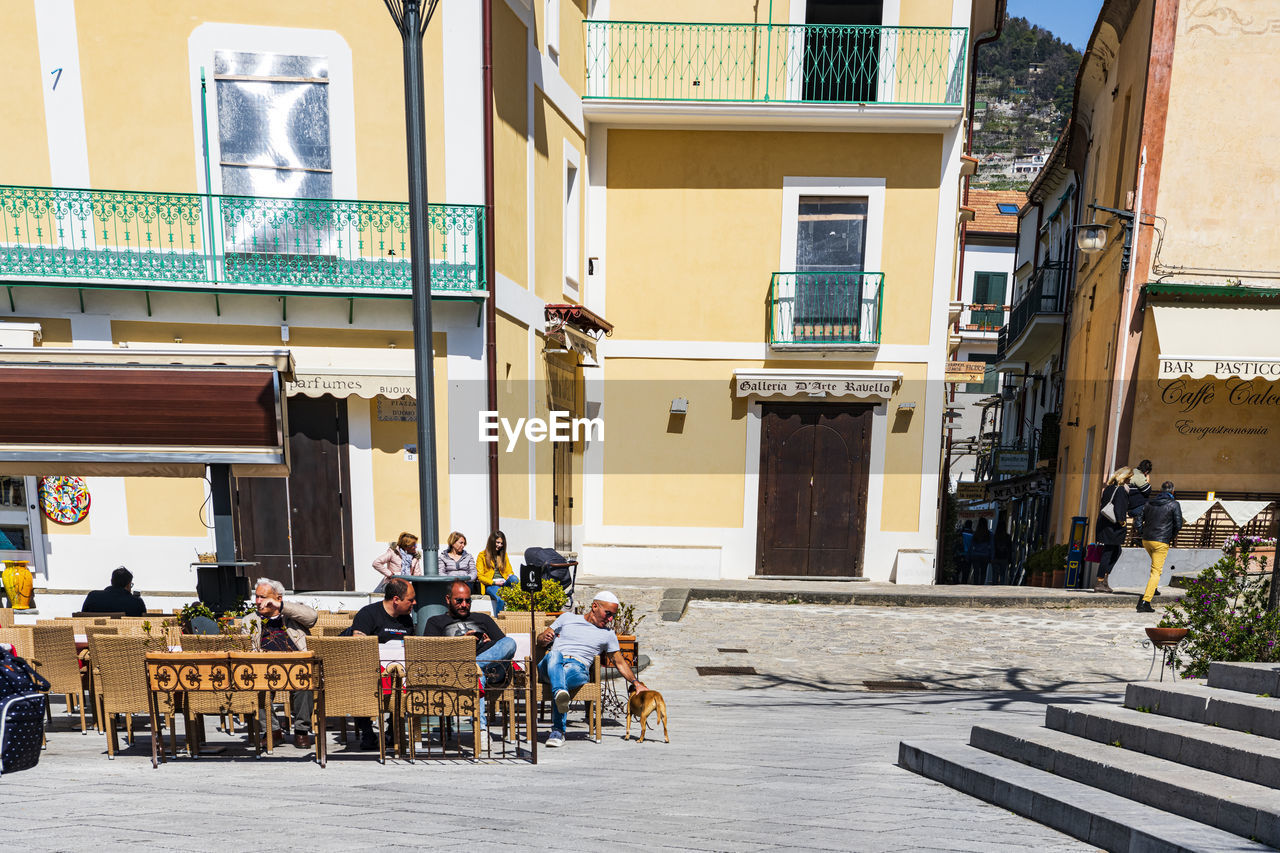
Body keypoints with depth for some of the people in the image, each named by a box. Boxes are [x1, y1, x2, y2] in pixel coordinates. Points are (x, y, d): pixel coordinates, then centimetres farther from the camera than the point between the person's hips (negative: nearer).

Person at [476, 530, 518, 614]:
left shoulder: (503, 554, 24)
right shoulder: (482, 555, 9)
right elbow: (480, 576, 3)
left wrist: (510, 576, -3)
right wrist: (494, 582, -13)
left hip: (504, 582, 4)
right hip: (490, 584, -4)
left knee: (514, 578, -36)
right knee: (500, 599, -40)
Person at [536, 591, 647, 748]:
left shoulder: (608, 634, 21)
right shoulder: (567, 618, 20)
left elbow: (620, 663, 24)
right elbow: (540, 640, 19)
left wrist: (637, 683, 11)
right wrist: (545, 638, -5)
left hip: (578, 668, 0)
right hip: (550, 665, 1)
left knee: (566, 671, -37)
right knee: (554, 654, -36)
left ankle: (557, 730, -35)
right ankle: (560, 694, -61)